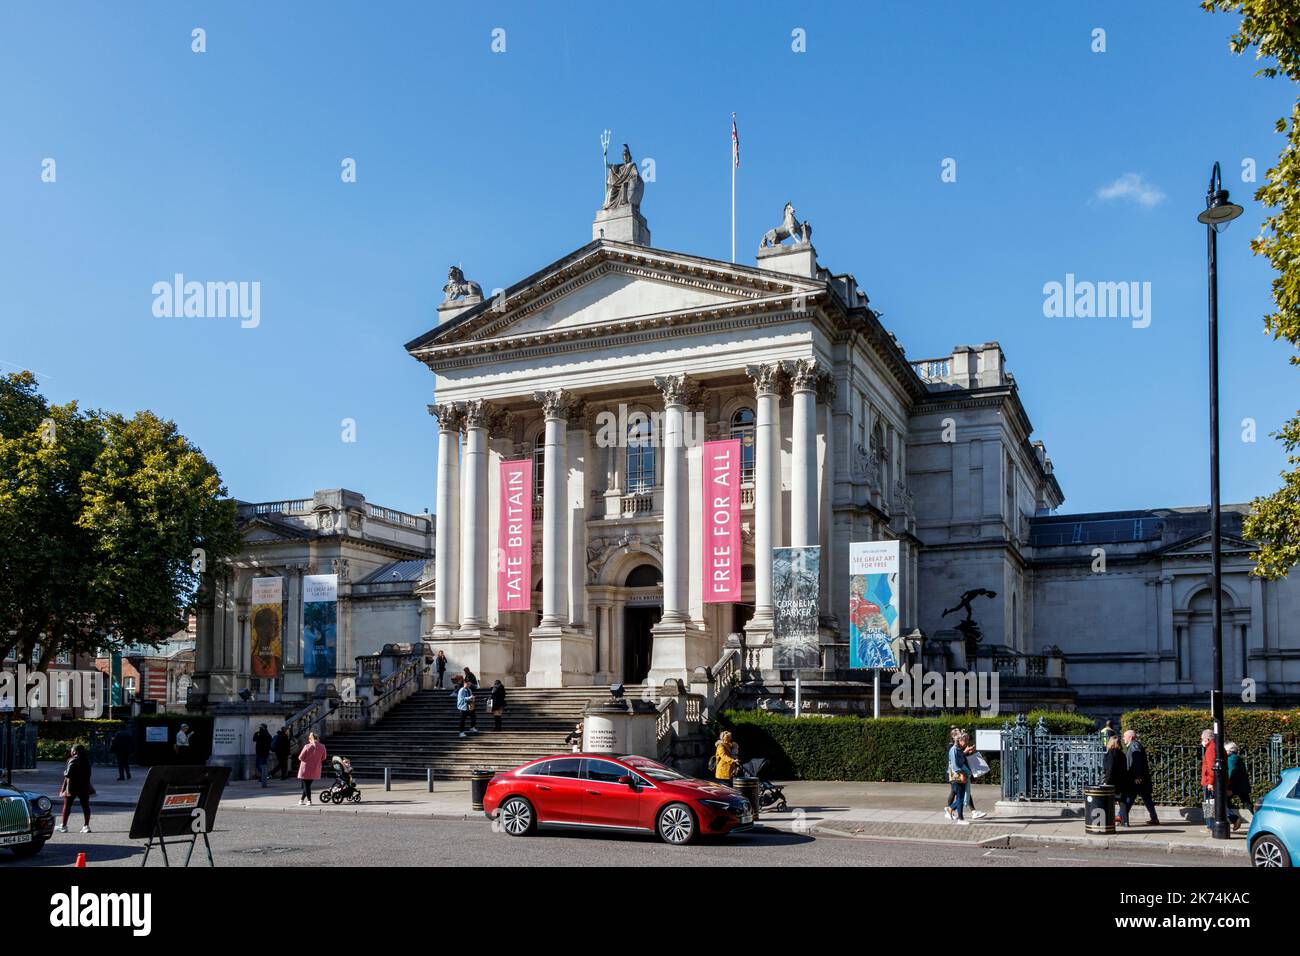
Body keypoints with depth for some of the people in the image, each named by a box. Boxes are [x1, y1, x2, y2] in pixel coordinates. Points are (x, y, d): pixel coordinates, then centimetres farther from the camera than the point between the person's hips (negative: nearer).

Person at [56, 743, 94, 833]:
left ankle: (63, 826, 12)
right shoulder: (86, 761, 6)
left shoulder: (73, 761, -14)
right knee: (85, 806, 6)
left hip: (72, 786, -6)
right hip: (84, 786, 6)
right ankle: (87, 826, 5)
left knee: (67, 806, 7)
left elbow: (67, 774, -13)